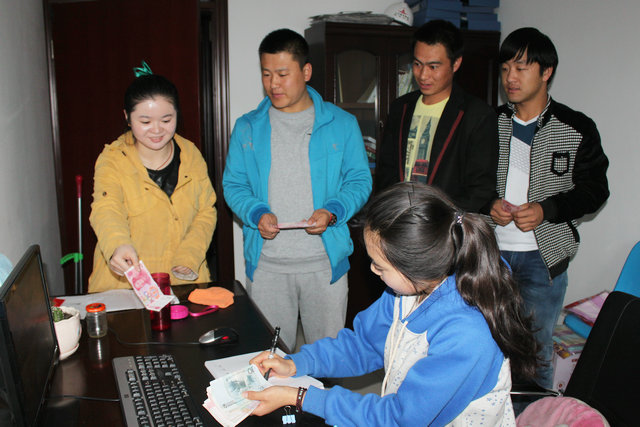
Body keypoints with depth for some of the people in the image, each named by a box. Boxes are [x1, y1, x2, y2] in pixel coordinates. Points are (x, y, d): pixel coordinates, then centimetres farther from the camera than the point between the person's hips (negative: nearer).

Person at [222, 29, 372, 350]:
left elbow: (359, 180, 4)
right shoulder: (247, 128, 7)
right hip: (266, 264, 1)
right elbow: (233, 184, 8)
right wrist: (256, 213, -12)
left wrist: (332, 212, -15)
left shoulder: (341, 124, 3)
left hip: (325, 262, -1)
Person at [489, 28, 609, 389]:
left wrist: (545, 210, -18)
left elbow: (594, 189, -2)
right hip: (491, 250, 3)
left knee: (537, 349, 9)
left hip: (544, 255, -2)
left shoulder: (577, 129, -4)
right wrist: (489, 205, -11)